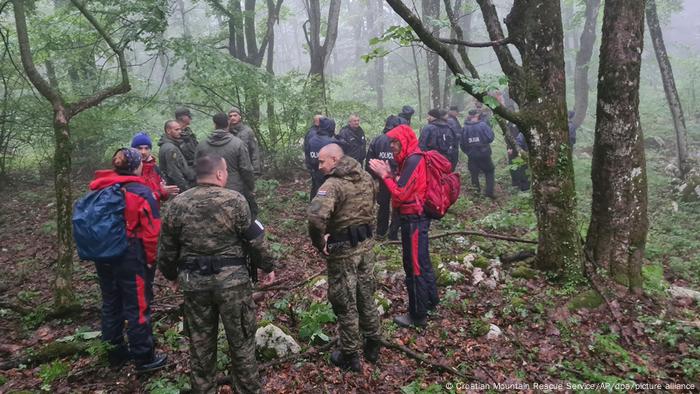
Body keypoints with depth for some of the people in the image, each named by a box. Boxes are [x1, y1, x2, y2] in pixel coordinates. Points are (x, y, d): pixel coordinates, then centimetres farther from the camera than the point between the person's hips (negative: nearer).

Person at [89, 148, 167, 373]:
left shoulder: (99, 190, 4)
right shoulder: (141, 192, -14)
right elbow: (151, 229, -15)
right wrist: (151, 258, -3)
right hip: (131, 256, -6)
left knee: (110, 304, 19)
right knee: (137, 306, 4)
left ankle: (115, 353, 33)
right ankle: (144, 358, 14)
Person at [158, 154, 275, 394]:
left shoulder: (177, 204, 0)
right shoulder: (234, 200, -11)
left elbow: (166, 248, 7)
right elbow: (255, 239, -6)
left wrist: (171, 275, 23)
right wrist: (268, 266, 8)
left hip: (193, 282, 4)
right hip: (232, 280, -3)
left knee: (200, 342, 18)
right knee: (241, 340, 12)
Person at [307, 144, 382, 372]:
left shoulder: (333, 185, -23)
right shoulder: (366, 178, 4)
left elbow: (316, 217, -38)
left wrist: (319, 242, -22)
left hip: (343, 249, -7)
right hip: (366, 244, 8)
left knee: (345, 303, 8)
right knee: (366, 297, 21)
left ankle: (349, 356, 23)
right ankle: (373, 346, 36)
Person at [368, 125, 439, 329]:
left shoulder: (413, 161, -20)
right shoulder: (411, 159, 11)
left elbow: (401, 194, -23)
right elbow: (404, 189, 11)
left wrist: (384, 175, -15)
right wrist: (389, 174, -1)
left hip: (413, 219, -10)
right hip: (416, 217, 10)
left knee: (414, 266, 0)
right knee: (421, 261, 22)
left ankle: (418, 315, 12)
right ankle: (430, 300, 38)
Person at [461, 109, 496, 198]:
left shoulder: (465, 128, -2)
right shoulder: (482, 125, -10)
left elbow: (462, 143, 2)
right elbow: (490, 138, -12)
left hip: (471, 155, 2)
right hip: (484, 154, -2)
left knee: (474, 174, 14)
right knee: (489, 172, 13)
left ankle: (476, 192, 16)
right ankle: (489, 192, 5)